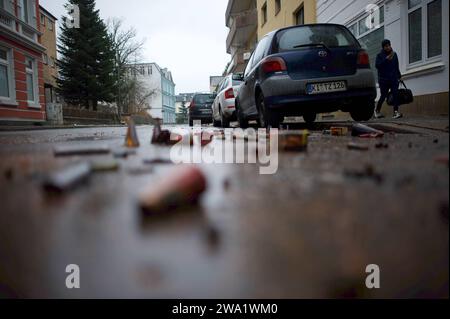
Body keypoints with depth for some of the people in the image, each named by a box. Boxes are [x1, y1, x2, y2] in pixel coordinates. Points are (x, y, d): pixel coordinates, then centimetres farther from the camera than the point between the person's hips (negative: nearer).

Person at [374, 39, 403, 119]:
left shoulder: (394, 54, 15)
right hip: (383, 80, -4)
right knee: (383, 96, -2)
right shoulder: (380, 55, 1)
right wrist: (386, 59, -20)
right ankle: (377, 111, 19)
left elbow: (397, 67, 21)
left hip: (394, 79, 4)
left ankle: (396, 112, -14)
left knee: (395, 94, -10)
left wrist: (399, 76, 20)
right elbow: (377, 65, -14)